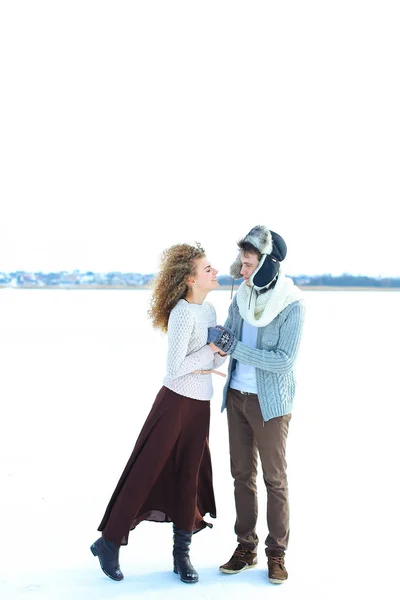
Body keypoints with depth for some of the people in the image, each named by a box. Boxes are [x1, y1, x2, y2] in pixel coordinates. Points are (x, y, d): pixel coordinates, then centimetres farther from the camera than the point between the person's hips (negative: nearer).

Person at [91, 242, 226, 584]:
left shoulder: (209, 310, 7)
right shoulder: (183, 313, -18)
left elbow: (219, 359, 11)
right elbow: (175, 370, -21)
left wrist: (211, 360, -11)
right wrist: (209, 351, -13)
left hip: (201, 405, 7)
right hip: (175, 401, -7)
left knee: (190, 477, 11)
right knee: (146, 472, 1)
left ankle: (182, 553, 23)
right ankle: (109, 543, 17)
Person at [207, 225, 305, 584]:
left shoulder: (292, 305, -16)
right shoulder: (241, 298, 2)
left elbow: (285, 361, -22)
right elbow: (227, 339, 14)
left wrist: (234, 347, -25)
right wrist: (216, 337, -9)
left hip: (270, 402, -5)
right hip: (237, 396, 6)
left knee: (275, 478, 6)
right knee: (242, 474, 12)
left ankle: (277, 553, 20)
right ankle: (246, 548, 24)